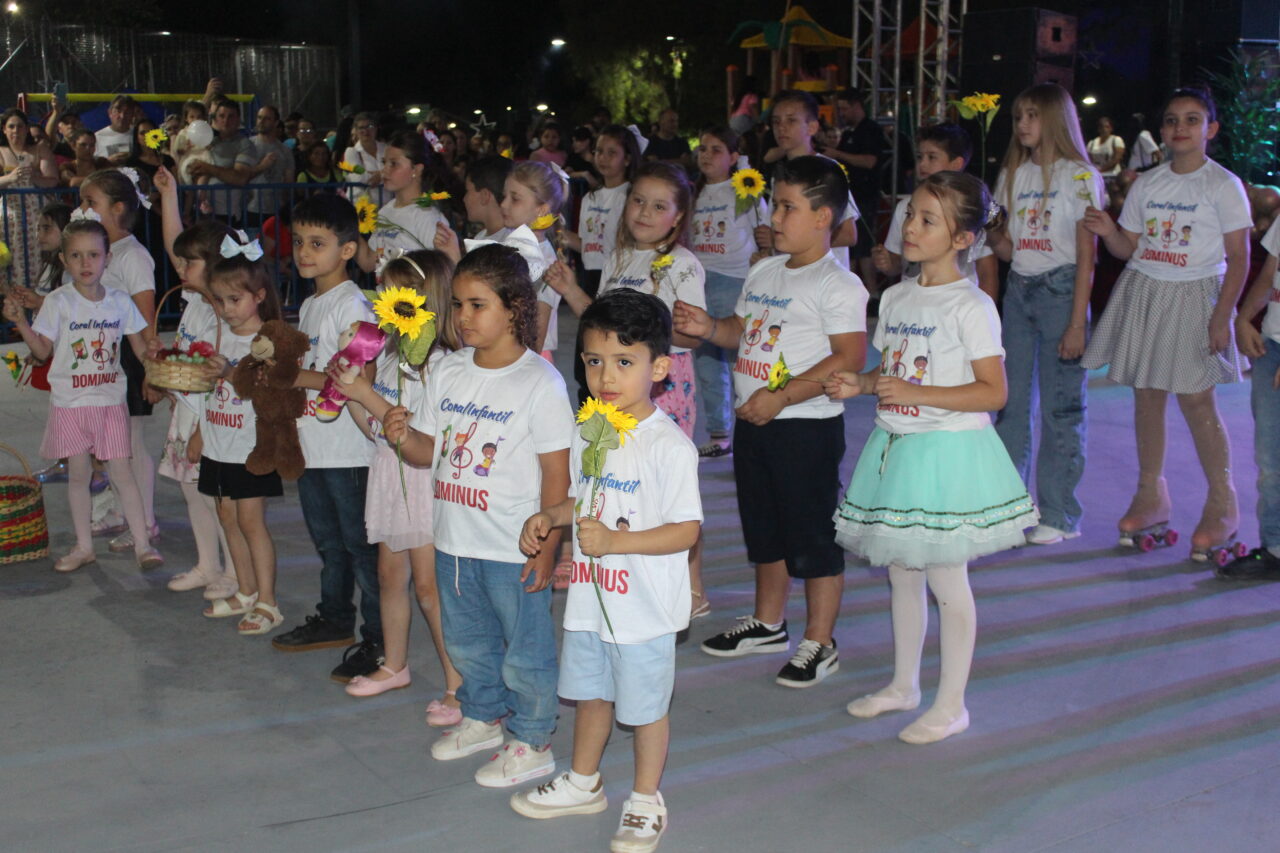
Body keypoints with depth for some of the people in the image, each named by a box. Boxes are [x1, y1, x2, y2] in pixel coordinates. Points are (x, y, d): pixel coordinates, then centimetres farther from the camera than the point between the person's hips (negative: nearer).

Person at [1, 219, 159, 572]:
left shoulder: (120, 301, 1)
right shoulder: (58, 302, -5)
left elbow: (141, 347, 8)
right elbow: (43, 350, -6)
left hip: (111, 400, 0)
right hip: (69, 401, 0)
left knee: (121, 472, 1)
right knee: (78, 473, 8)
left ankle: (142, 543, 7)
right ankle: (84, 546, 20)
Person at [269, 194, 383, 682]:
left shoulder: (351, 305, -14)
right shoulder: (309, 304, 15)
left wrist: (296, 377, -19)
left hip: (347, 450, -9)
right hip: (311, 445, 9)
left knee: (360, 543, -3)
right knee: (328, 541, 20)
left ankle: (377, 639, 4)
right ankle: (335, 620, 34)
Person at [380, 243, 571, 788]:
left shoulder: (540, 382, -14)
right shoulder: (447, 372, 4)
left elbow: (556, 472, -13)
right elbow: (429, 452, 11)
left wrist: (547, 546, -15)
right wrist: (402, 436, -11)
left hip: (514, 549, -6)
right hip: (454, 539, 7)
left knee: (524, 649, 6)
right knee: (465, 641, 22)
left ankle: (533, 742, 23)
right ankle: (483, 717, 43)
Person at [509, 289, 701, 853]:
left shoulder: (670, 446, -20)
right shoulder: (587, 434, 3)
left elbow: (686, 530, -21)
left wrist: (613, 541, -29)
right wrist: (549, 518, 0)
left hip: (644, 608, -7)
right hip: (588, 598, 7)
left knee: (645, 706, 9)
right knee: (590, 694, 23)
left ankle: (646, 802, 28)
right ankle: (583, 784, 43)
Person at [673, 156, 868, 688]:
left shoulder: (837, 284, -14)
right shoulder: (763, 272, 11)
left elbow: (849, 358, -21)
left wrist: (779, 397, -23)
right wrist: (708, 328, 0)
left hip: (807, 424, -8)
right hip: (753, 420, 8)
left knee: (813, 535, 1)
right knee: (763, 526, 20)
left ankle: (819, 643, 14)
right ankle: (768, 623, 36)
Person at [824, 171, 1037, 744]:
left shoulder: (970, 306, -13)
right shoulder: (896, 297, 8)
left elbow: (993, 392, -16)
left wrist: (913, 393, -24)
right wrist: (859, 385, -2)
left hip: (947, 450, -7)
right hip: (895, 444, 7)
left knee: (945, 577, 0)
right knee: (901, 570, 15)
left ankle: (951, 705, 13)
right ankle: (904, 685, 31)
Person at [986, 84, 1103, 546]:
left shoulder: (1079, 177, -4)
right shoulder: (1013, 175, 13)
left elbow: (1086, 255, -8)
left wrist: (1077, 322, -13)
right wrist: (991, 236, -8)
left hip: (1061, 290, -5)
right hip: (1018, 290, 5)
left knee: (1062, 405, -2)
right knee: (1011, 402, 5)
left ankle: (1059, 514, 7)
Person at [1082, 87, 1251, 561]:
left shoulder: (1223, 185, -5)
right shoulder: (1146, 184, 9)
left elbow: (1238, 259, -6)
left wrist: (1222, 315, -14)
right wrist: (1108, 232, -9)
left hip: (1194, 296, -5)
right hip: (1143, 292, 5)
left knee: (1195, 399, -7)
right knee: (1146, 394, 7)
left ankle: (1222, 505, 6)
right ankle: (1151, 496, 20)